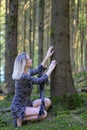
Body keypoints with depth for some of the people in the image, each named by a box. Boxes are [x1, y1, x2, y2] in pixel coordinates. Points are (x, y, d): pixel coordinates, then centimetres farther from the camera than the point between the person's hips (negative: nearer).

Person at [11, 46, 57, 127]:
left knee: (47, 101, -1)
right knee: (44, 114, -22)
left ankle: (31, 116, 2)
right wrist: (50, 69, -3)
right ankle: (21, 119, -7)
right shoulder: (23, 77, -25)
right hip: (18, 108, -9)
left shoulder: (26, 73, 4)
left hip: (26, 104, 9)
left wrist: (47, 57, 16)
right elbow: (42, 81, -16)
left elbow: (38, 70, 18)